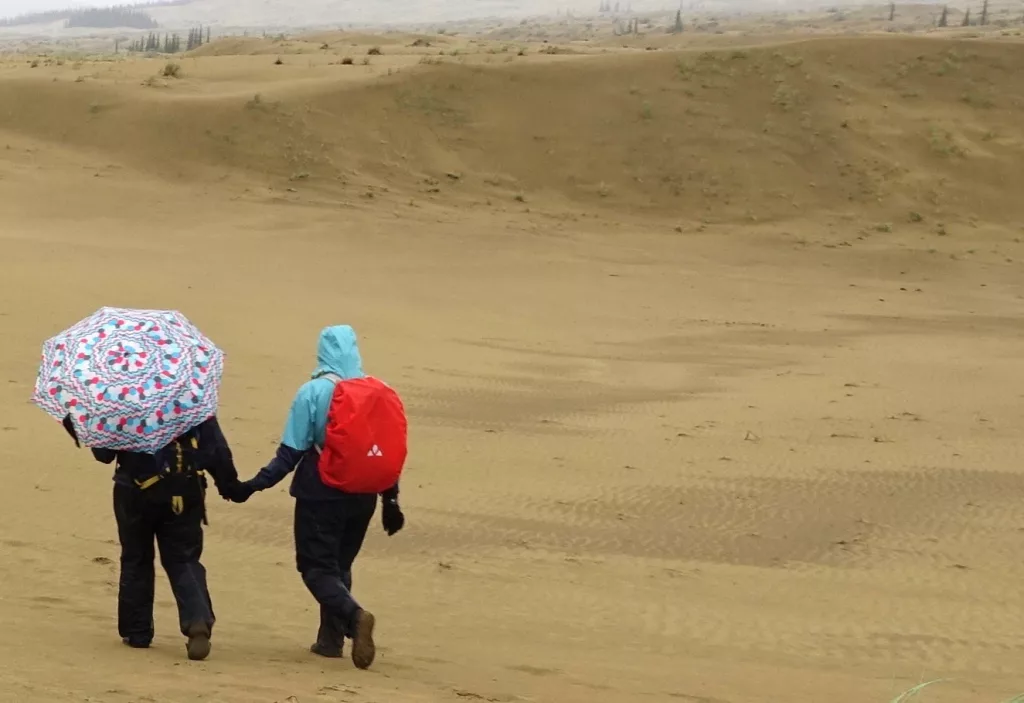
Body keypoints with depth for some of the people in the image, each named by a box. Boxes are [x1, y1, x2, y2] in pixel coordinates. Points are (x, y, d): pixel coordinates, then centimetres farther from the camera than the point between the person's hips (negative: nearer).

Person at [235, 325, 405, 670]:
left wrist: (255, 484, -10)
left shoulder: (313, 392, -12)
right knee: (339, 565, 19)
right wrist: (391, 500, 12)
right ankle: (331, 638, 18)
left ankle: (353, 615, -23)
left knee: (317, 567, 2)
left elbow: (292, 451, -14)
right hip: (362, 496, 5)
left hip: (321, 495, -5)